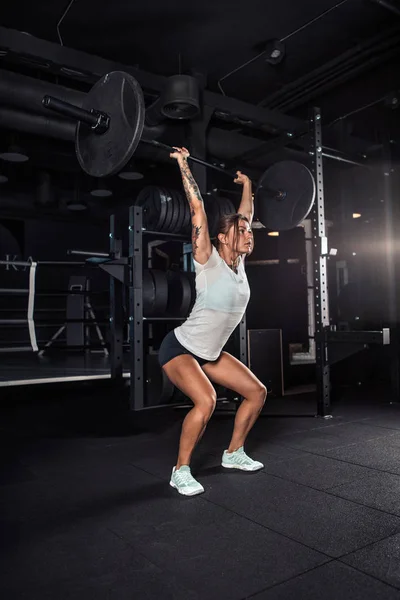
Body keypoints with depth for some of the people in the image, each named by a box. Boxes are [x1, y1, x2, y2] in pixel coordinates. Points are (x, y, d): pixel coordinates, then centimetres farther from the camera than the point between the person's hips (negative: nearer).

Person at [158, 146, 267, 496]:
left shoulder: (239, 262, 0)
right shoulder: (209, 261, -17)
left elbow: (246, 216, 13)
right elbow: (198, 209, -21)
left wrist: (247, 185, 21)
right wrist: (183, 164, -17)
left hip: (211, 352, 8)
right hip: (180, 349, -8)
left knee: (257, 391, 7)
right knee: (206, 401, -31)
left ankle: (234, 454, 24)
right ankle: (181, 471, -9)